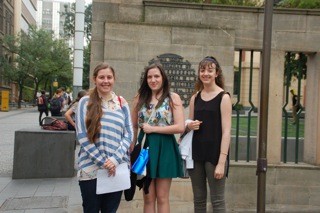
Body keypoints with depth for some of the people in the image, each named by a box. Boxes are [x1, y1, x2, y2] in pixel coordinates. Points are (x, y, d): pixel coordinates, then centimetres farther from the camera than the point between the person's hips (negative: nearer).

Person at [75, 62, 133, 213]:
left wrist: (115, 159, -10)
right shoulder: (85, 102, 0)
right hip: (91, 169, -2)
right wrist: (103, 161, -12)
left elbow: (129, 134, 4)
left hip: (117, 168, 2)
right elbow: (82, 136, -6)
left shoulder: (122, 103, 8)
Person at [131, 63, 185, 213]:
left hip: (164, 149, -3)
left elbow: (180, 127, -12)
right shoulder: (140, 98, 7)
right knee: (148, 198, 9)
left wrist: (153, 128, -13)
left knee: (162, 198, 6)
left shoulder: (173, 98, -3)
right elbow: (134, 127, 11)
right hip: (145, 147, 3)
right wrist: (132, 150, 4)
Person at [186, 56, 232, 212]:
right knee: (198, 199, 12)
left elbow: (226, 131, -11)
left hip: (214, 154, -5)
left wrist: (222, 161, -17)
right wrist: (189, 126, -6)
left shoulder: (223, 97, -7)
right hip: (196, 153, 5)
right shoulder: (195, 97, 9)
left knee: (217, 200, 0)